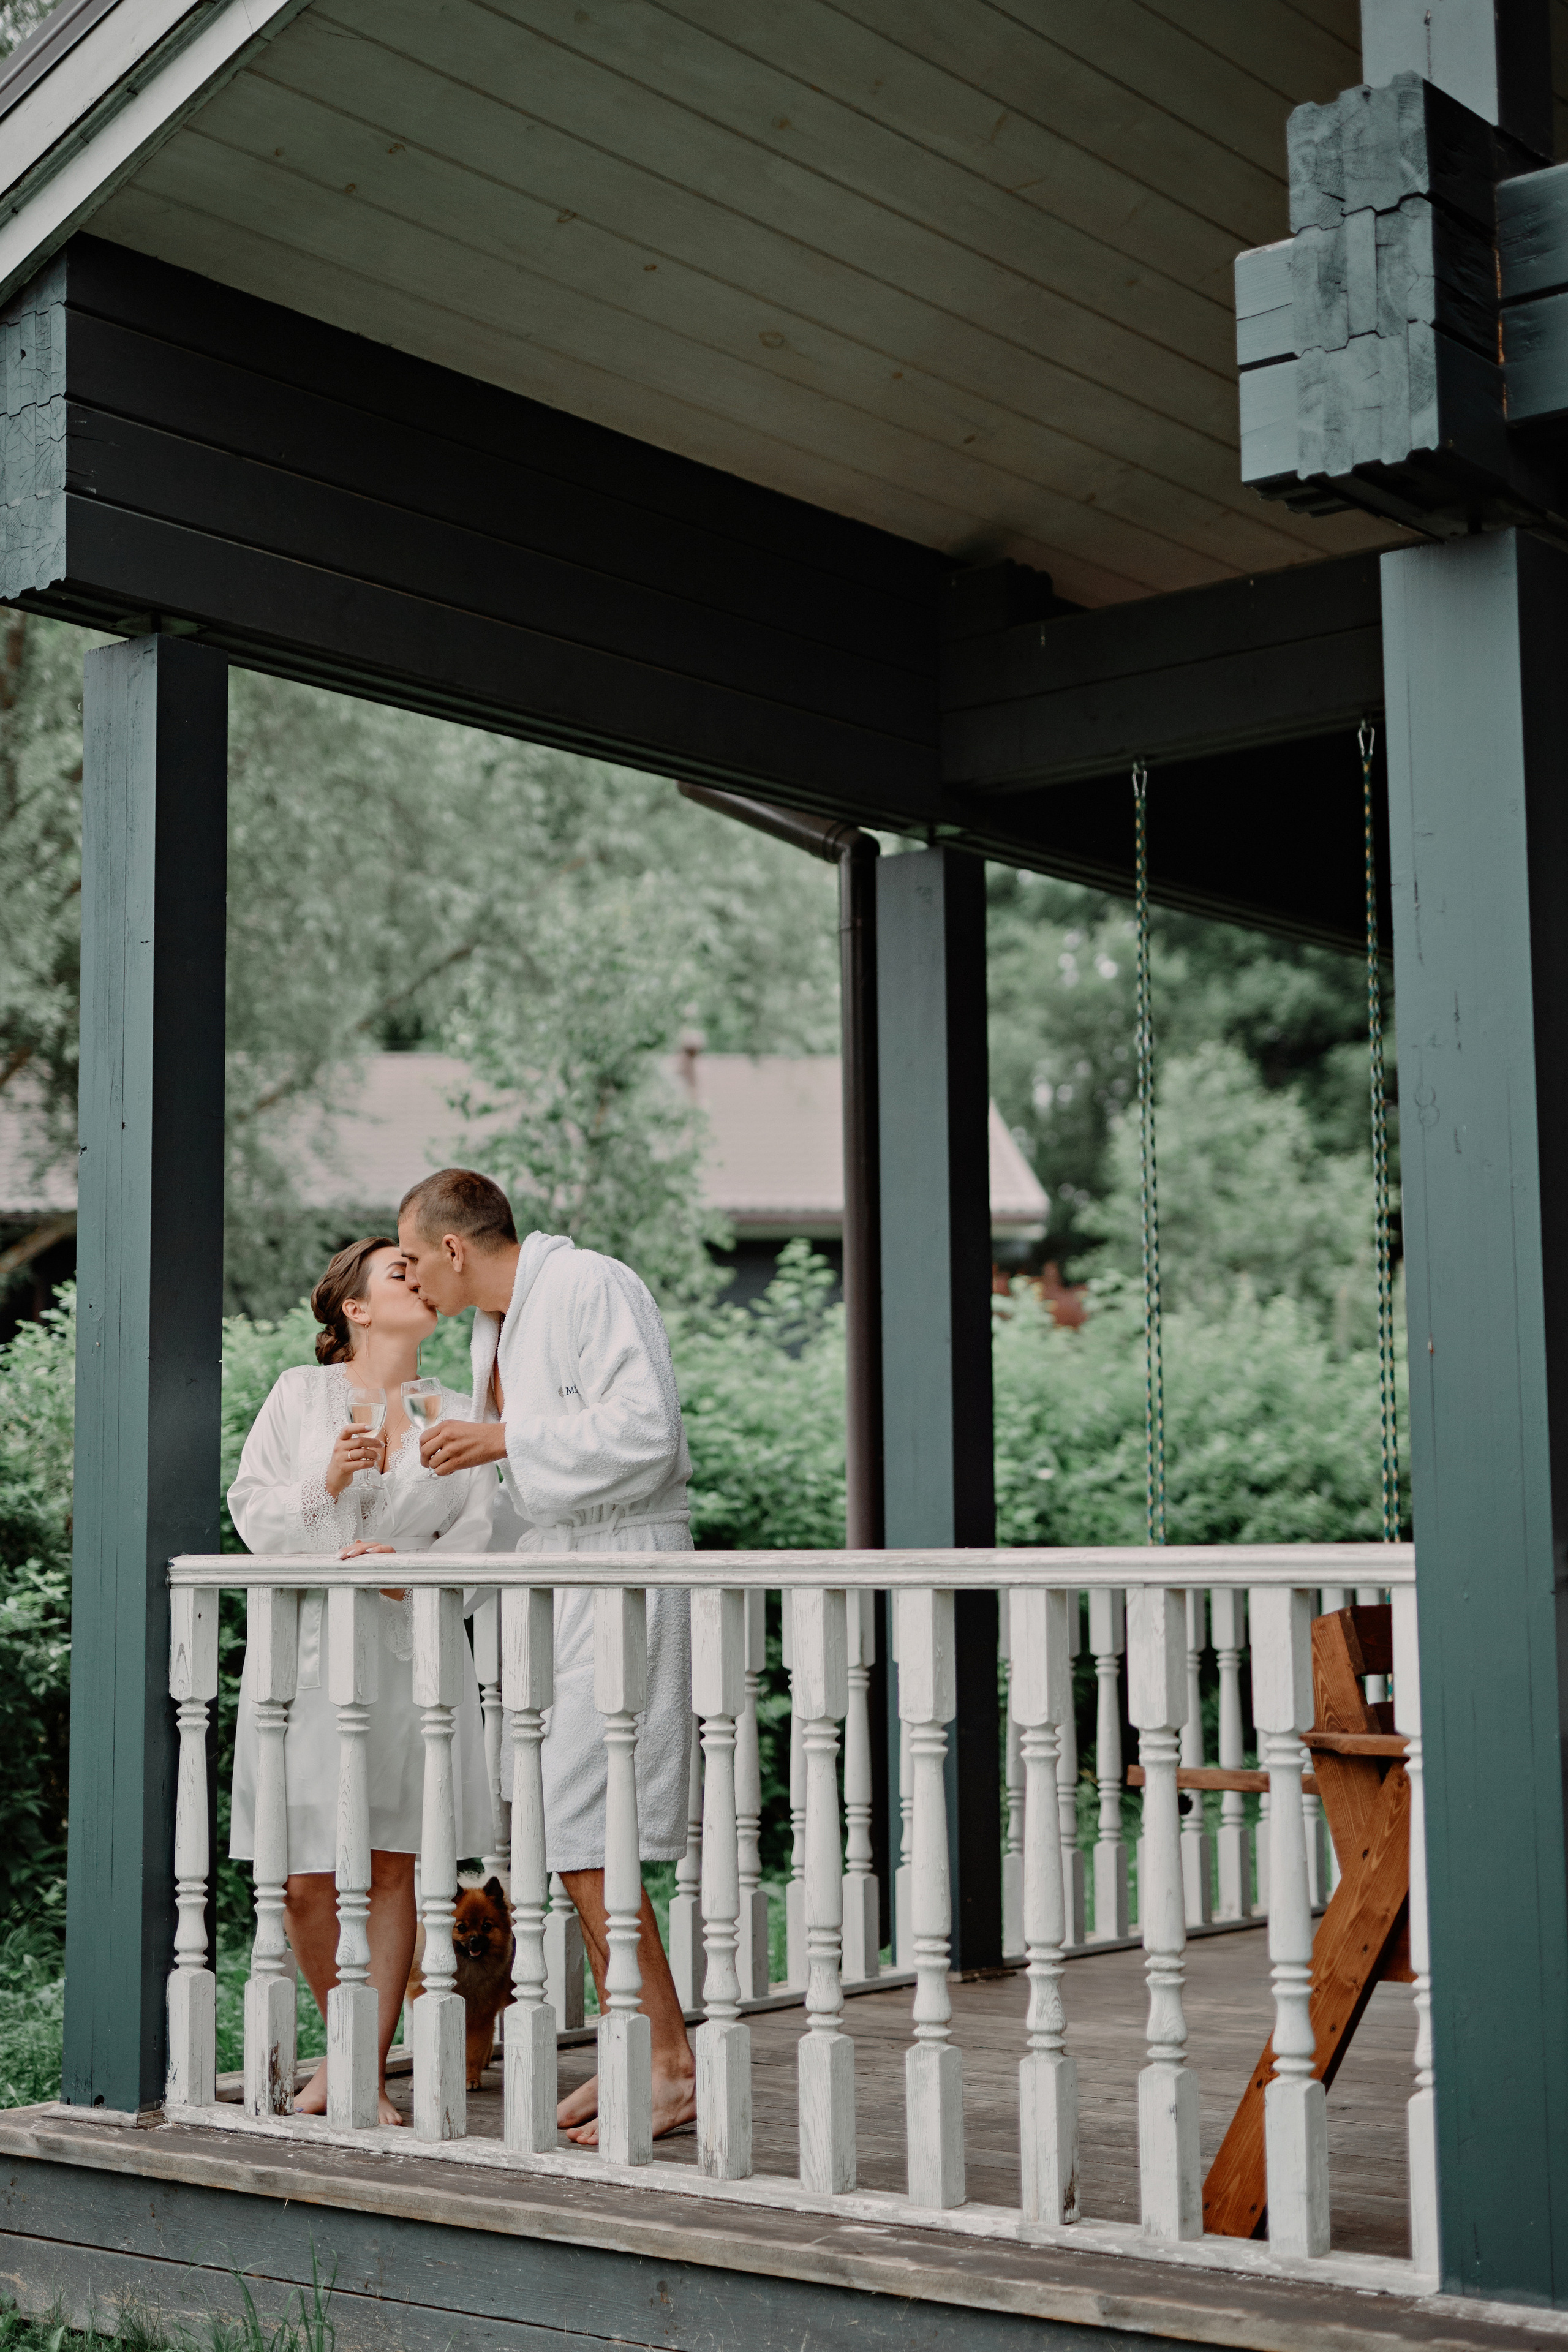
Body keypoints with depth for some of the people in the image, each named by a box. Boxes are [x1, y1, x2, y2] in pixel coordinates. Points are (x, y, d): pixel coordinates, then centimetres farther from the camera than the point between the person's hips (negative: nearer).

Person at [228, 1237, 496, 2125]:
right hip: (307, 1649, -1)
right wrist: (325, 1484, -14)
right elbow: (252, 1514, 3)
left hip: (413, 1651, 1)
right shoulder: (300, 1393, 6)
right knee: (305, 1879, -2)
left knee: (397, 1866, -1)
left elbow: (477, 1531, 3)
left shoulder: (456, 1414, 11)